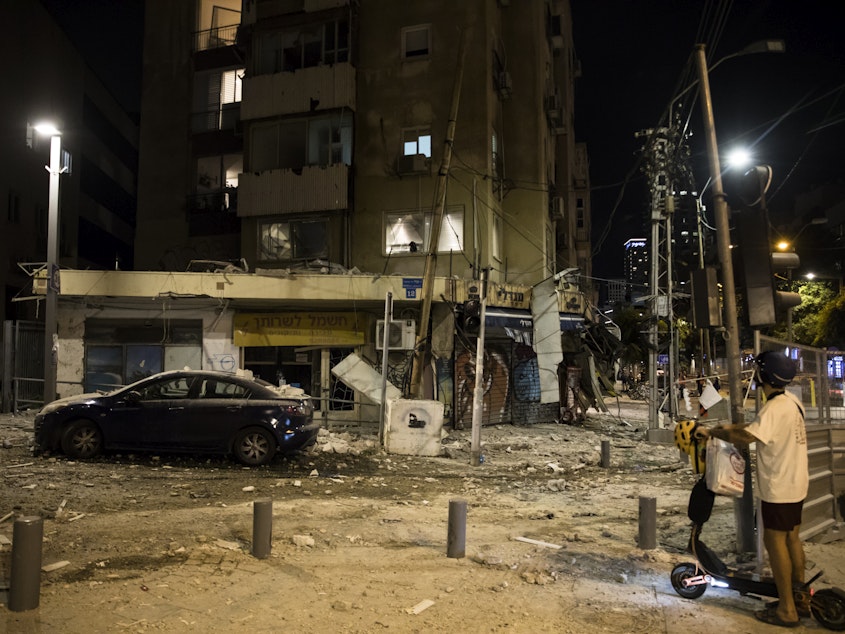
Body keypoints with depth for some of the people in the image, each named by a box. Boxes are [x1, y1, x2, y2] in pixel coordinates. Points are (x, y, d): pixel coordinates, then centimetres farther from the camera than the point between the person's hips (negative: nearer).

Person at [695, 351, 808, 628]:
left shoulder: (775, 408, -25)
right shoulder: (791, 401, 5)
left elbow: (748, 437, -34)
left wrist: (711, 432, -22)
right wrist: (732, 427, 9)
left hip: (779, 488, -9)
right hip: (795, 484, 9)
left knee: (775, 542, -1)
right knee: (791, 539, 18)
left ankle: (787, 610, 7)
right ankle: (801, 599, 29)